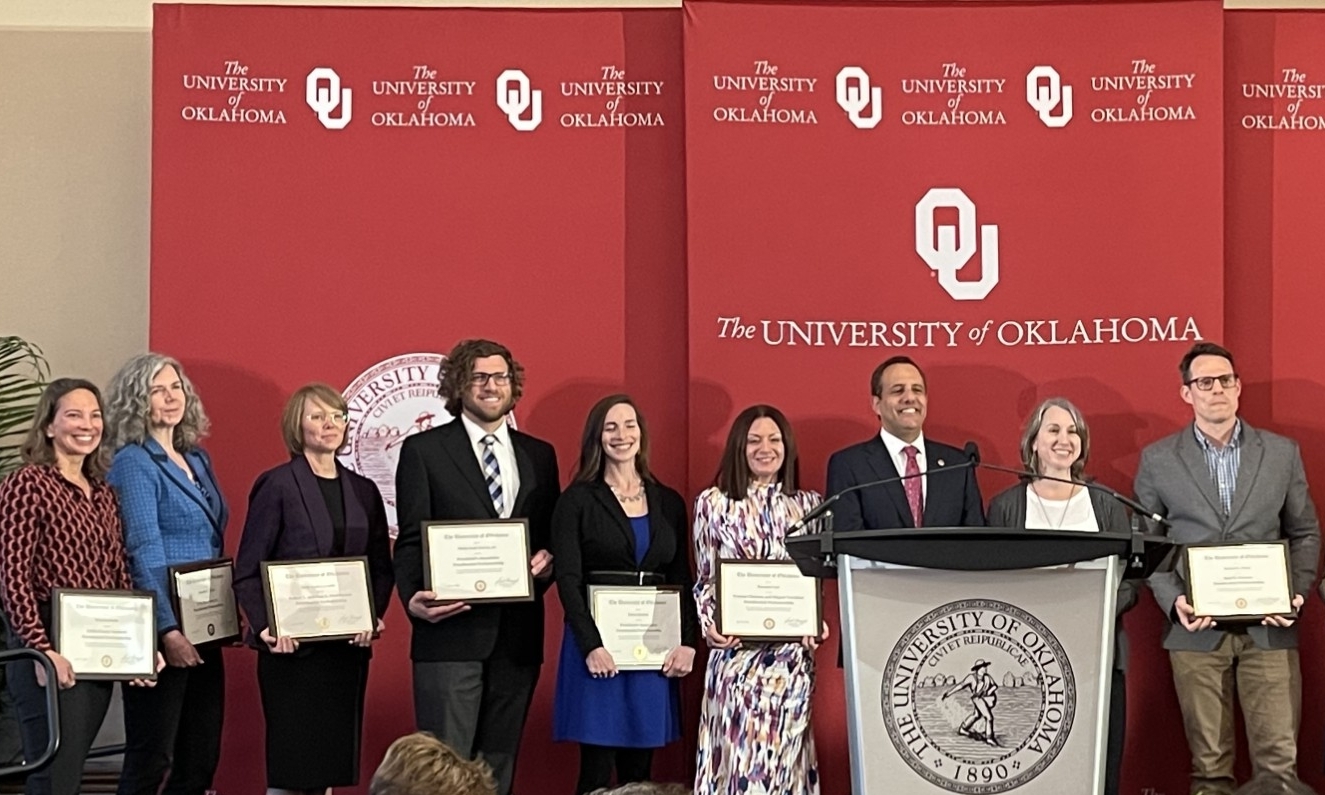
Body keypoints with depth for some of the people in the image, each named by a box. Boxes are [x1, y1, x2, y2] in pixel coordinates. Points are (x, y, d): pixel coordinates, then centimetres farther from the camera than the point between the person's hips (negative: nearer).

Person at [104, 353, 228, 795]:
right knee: (152, 759, -3)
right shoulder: (133, 463, -9)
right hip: (163, 628, -8)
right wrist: (168, 630, -21)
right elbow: (145, 552, -16)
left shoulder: (197, 459, 14)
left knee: (202, 757, 10)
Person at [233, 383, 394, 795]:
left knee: (335, 756, 6)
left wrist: (374, 616, -5)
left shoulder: (363, 491, 12)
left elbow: (381, 567, 12)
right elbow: (247, 570, -6)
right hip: (293, 645, -5)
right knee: (292, 761, -3)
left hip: (348, 645, 5)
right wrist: (266, 626, -19)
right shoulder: (276, 485, -3)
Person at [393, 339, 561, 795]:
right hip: (451, 631, -4)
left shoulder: (539, 455, 14)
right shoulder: (423, 450, 2)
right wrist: (413, 598, -19)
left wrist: (547, 560, -5)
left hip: (518, 633, 4)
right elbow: (411, 539, -2)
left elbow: (552, 535, 18)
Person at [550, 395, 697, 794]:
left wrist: (688, 641, -3)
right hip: (598, 644, -3)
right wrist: (591, 645, -17)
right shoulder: (577, 500, 1)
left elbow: (683, 579, 11)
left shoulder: (669, 502, 12)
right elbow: (568, 579, -6)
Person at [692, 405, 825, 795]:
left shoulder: (808, 504, 9)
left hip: (792, 650, 2)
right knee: (739, 748, -4)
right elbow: (705, 579, 6)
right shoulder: (713, 503, 3)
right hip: (736, 650, -2)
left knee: (783, 748, 3)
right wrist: (709, 624, -10)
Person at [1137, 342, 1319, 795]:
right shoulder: (1157, 460, 6)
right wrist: (1172, 599, -7)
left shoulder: (1282, 452, 9)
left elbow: (1305, 533, 12)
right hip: (1196, 628, -1)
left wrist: (1296, 592, -4)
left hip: (1269, 628, 1)